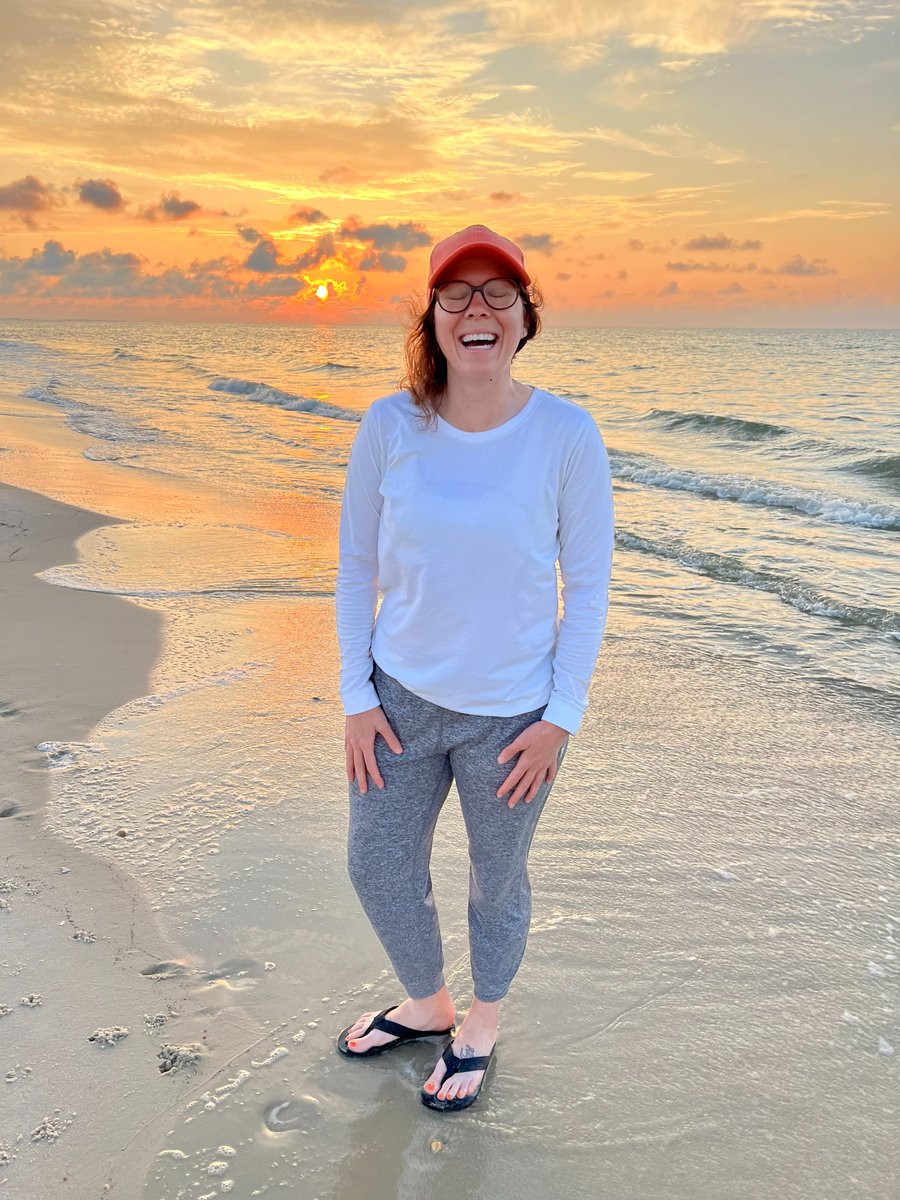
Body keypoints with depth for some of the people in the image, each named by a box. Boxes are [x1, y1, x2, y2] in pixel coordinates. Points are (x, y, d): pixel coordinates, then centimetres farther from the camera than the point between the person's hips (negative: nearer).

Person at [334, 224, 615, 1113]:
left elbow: (588, 584, -8)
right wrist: (357, 696, -3)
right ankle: (427, 1005, 47)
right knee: (376, 867, 17)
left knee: (497, 881, 17)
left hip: (513, 711, -2)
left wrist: (561, 716, -9)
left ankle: (481, 1027, 46)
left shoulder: (566, 435, -15)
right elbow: (357, 564, -1)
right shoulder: (389, 426, -10)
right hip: (402, 698, 3)